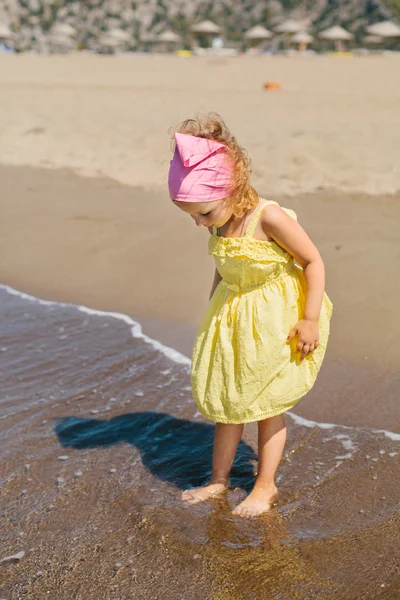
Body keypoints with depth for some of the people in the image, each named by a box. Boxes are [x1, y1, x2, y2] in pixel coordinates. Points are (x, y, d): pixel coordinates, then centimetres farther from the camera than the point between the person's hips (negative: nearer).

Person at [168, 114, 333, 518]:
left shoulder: (269, 218, -25)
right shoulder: (218, 226, -4)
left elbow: (313, 261, -19)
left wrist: (310, 319, -19)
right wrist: (211, 314, 16)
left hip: (276, 322, -6)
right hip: (231, 320, 6)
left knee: (267, 405, 6)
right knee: (226, 401, 14)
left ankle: (265, 485, 22)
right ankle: (219, 479, 29)